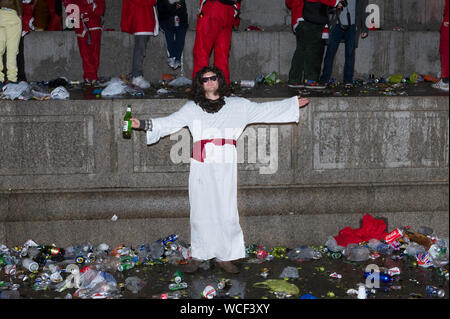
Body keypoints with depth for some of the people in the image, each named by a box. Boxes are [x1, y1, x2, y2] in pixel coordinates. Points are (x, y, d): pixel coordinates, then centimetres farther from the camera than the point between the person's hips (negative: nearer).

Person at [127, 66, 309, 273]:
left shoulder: (237, 106, 13)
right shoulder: (192, 108, 12)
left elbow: (264, 110, 15)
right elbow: (170, 122, 7)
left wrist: (294, 105, 14)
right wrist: (143, 124, -4)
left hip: (225, 168, 0)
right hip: (201, 169, 0)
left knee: (226, 211, -2)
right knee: (200, 211, 0)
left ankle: (224, 256, 8)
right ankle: (198, 256, 10)